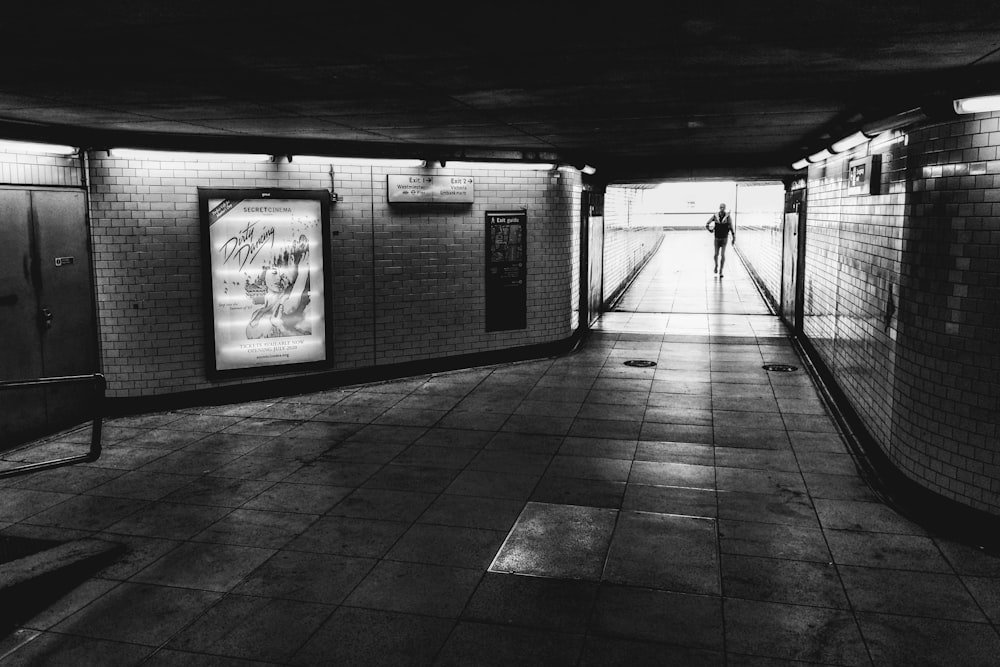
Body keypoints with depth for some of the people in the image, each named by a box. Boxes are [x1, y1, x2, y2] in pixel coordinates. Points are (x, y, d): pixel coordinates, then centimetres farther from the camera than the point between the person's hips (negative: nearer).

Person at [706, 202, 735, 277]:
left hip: (724, 238, -1)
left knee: (722, 254, -8)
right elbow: (707, 224, 6)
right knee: (716, 254, 4)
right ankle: (716, 266, 34)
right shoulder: (715, 216, -4)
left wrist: (734, 238, -6)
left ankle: (721, 271, -2)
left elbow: (731, 227, -5)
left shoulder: (728, 216, -8)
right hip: (717, 238, 1)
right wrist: (711, 230, -5)